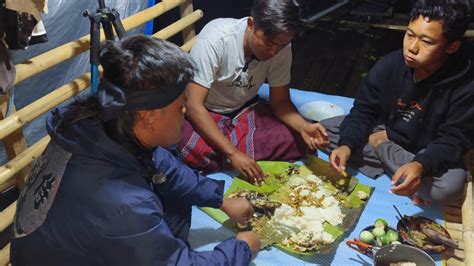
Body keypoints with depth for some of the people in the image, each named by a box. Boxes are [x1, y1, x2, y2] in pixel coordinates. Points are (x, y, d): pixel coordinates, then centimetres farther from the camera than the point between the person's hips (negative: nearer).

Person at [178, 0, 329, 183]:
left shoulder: (281, 48, -15)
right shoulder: (216, 38, -29)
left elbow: (280, 101, -5)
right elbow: (194, 105, -30)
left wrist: (303, 127, -27)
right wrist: (233, 153, -38)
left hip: (245, 110, 4)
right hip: (204, 113, -3)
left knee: (299, 140, -19)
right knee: (195, 150, -37)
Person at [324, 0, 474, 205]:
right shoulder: (389, 65, -16)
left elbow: (453, 141, -21)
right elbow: (363, 111, -9)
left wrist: (421, 165, -43)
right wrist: (347, 145, -29)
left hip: (426, 154, -1)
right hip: (383, 133, 2)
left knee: (450, 186, -35)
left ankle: (380, 148, -10)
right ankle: (391, 167, -16)